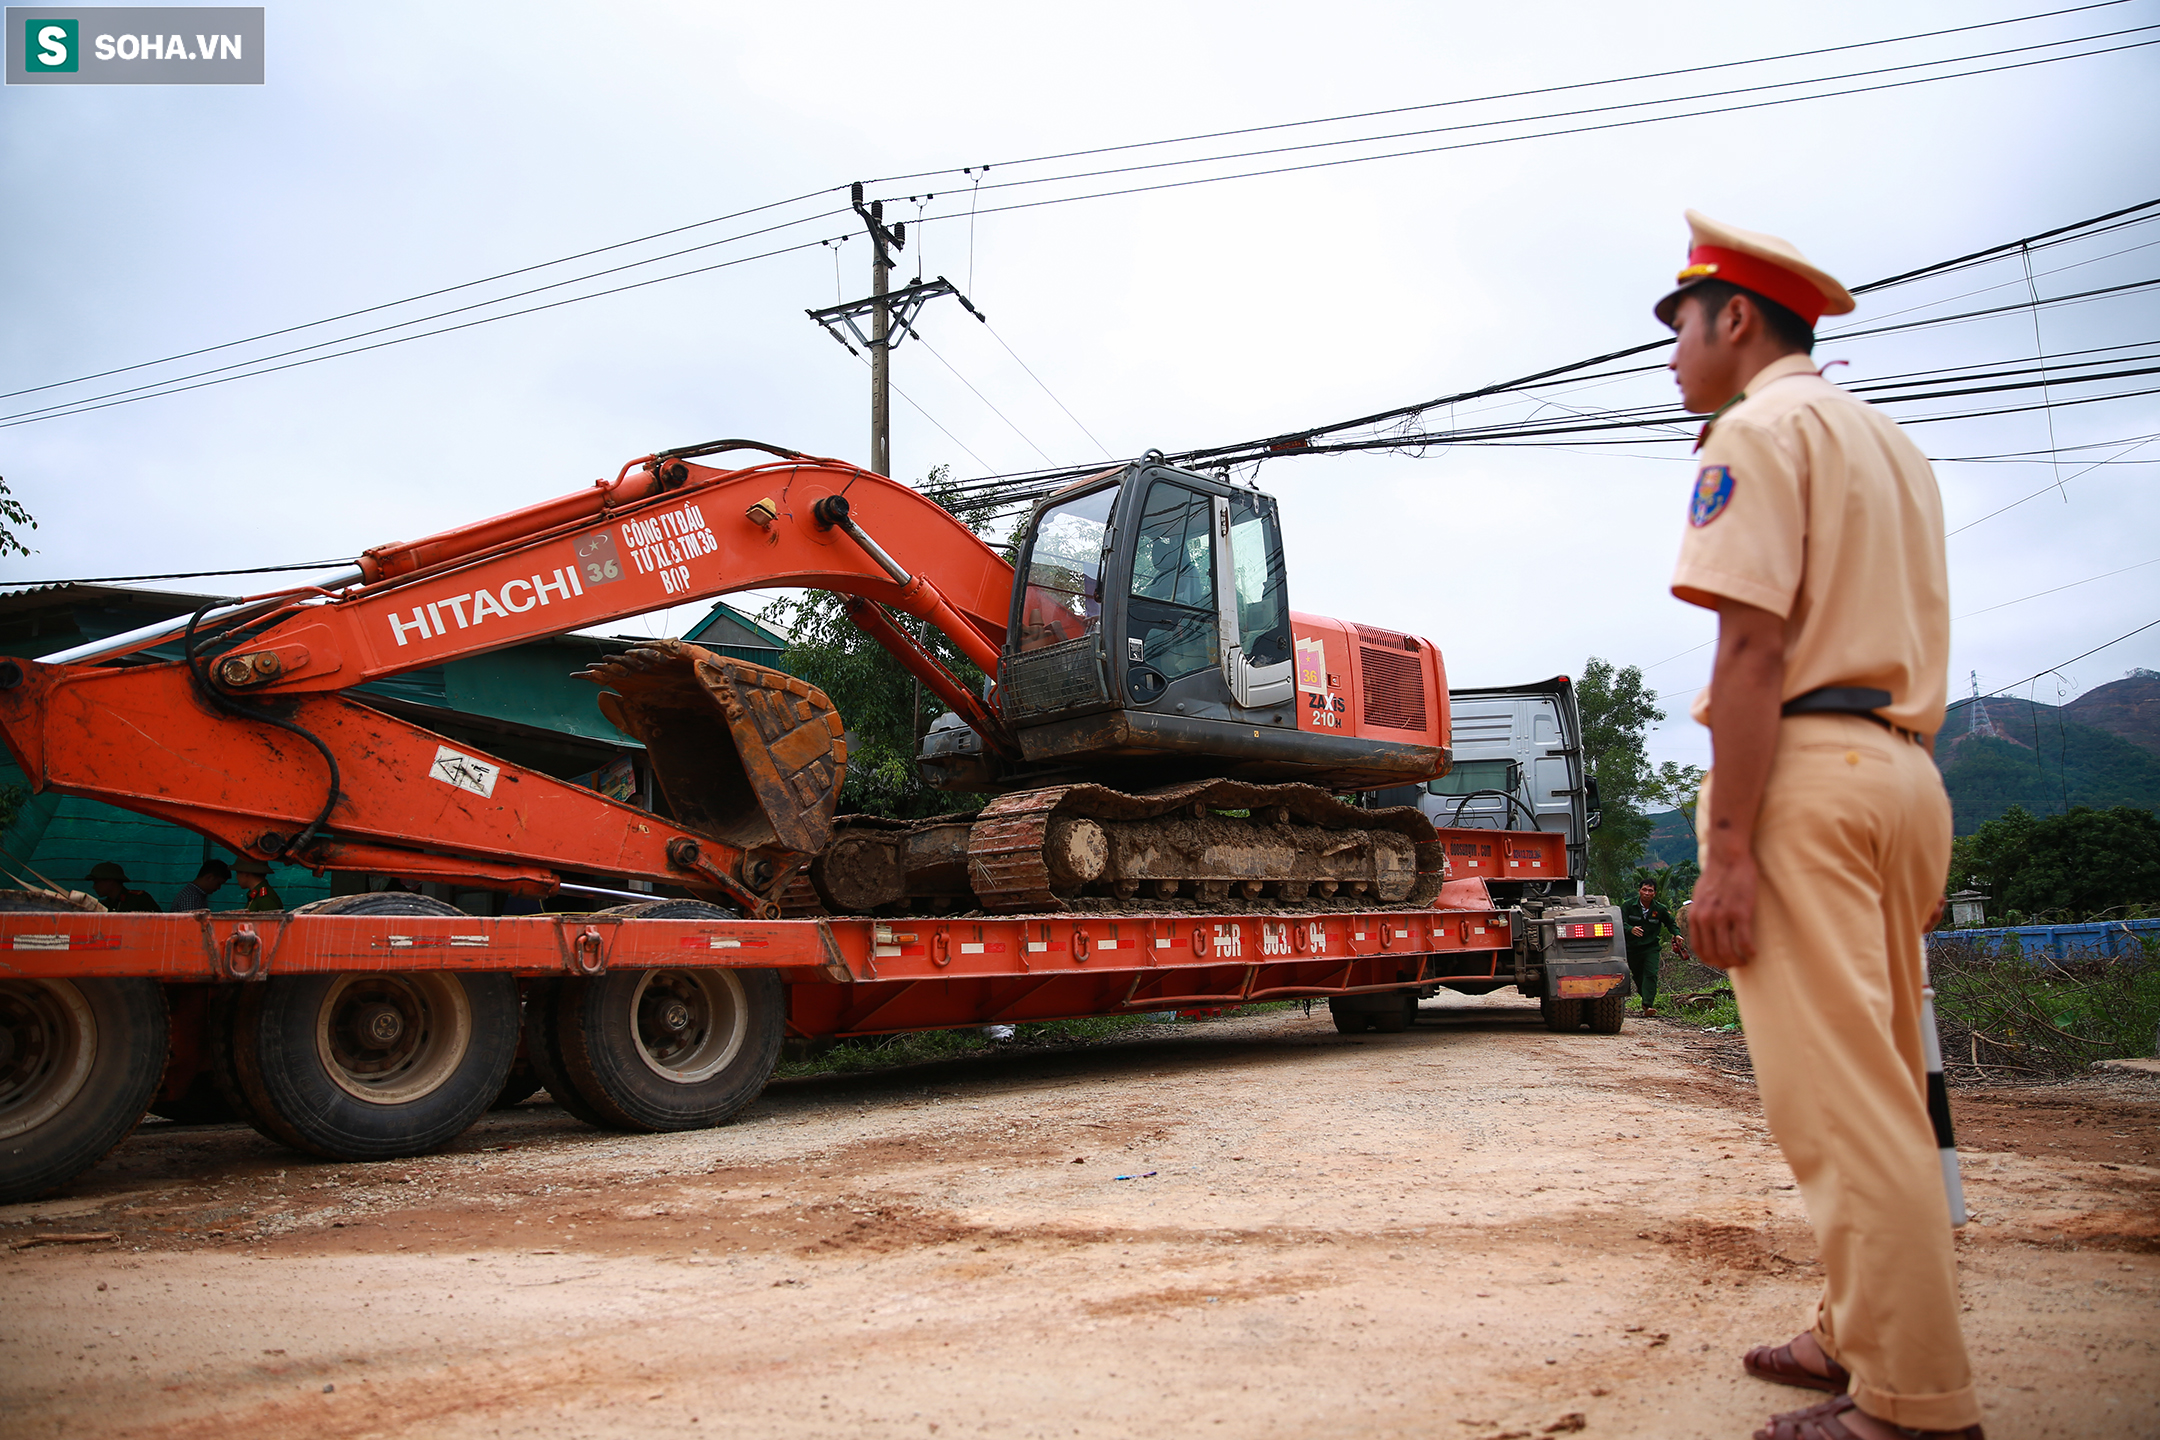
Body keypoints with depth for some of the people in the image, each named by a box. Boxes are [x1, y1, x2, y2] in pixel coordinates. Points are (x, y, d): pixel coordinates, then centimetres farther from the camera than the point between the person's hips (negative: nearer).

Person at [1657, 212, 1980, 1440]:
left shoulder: (1760, 429, -5)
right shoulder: (1894, 444, 24)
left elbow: (1754, 649, -17)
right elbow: (1907, 651, 22)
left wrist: (1727, 844, -20)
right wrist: (1901, 790, 23)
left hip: (1802, 771, -10)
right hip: (1906, 774, 10)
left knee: (1837, 1097, -8)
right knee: (1885, 1083, 14)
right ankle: (1865, 1337, 25)